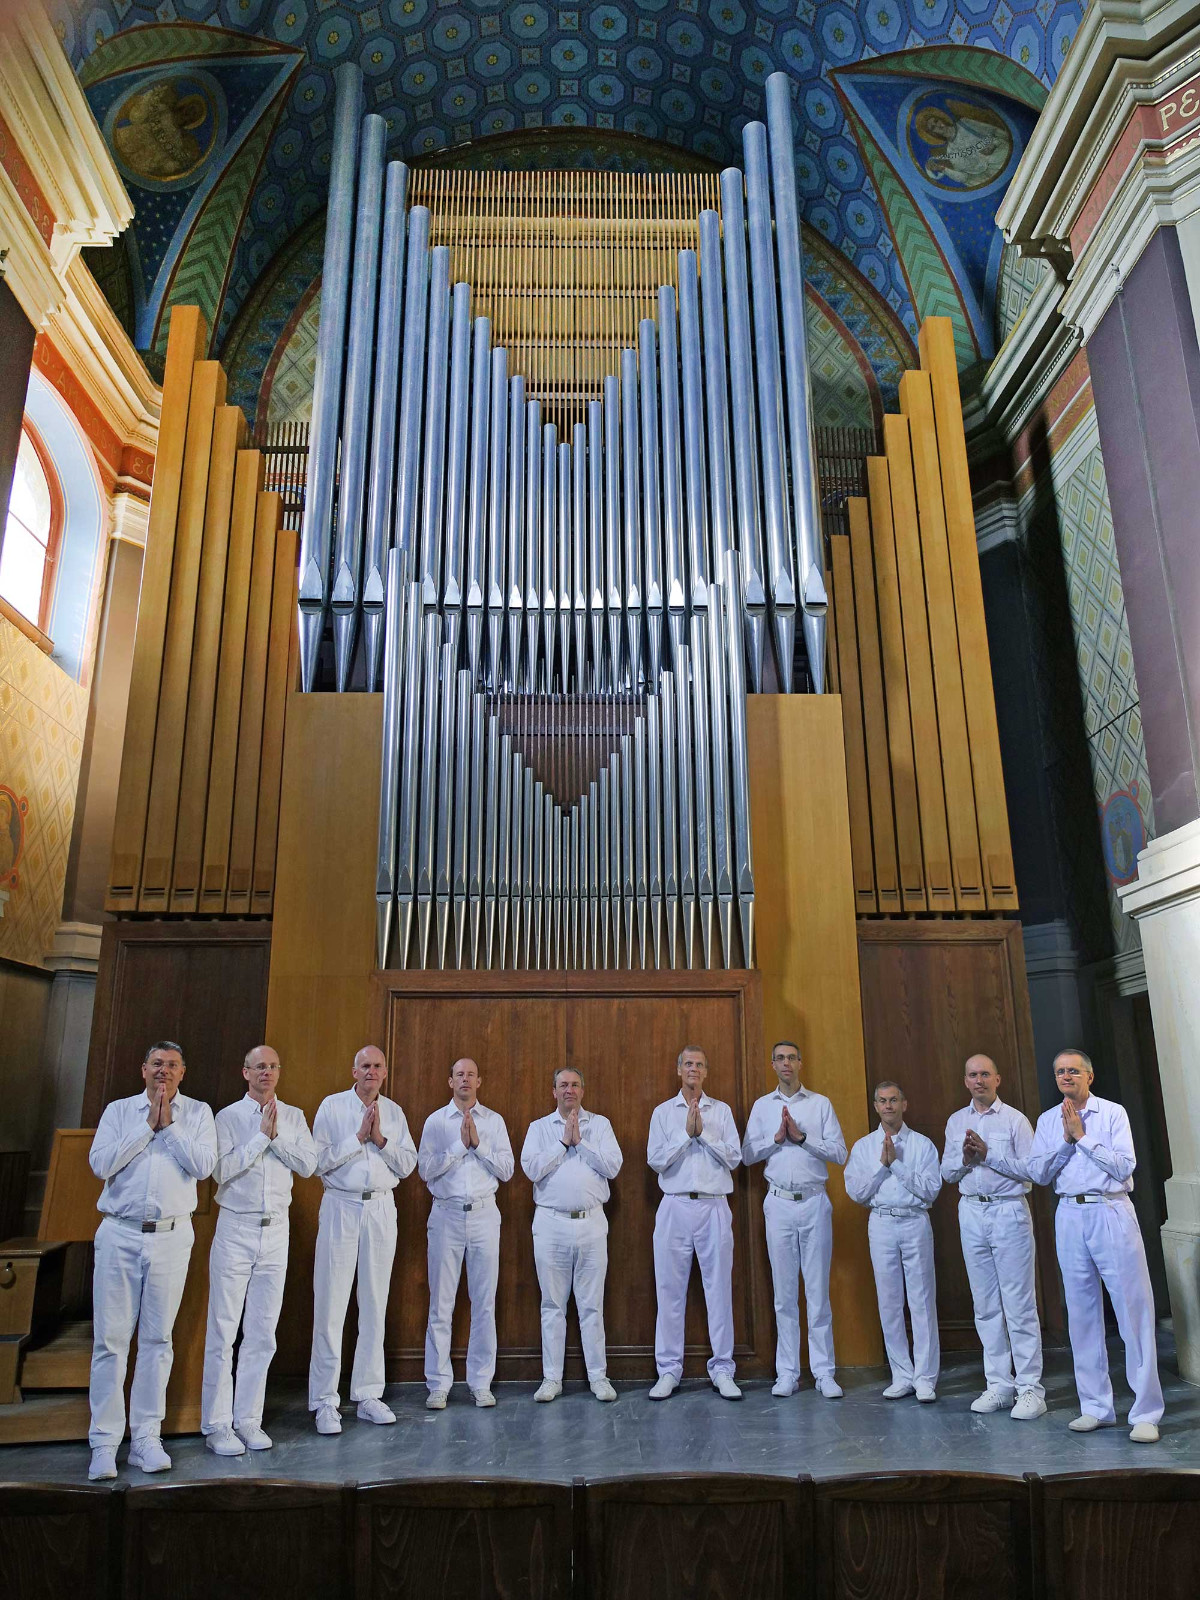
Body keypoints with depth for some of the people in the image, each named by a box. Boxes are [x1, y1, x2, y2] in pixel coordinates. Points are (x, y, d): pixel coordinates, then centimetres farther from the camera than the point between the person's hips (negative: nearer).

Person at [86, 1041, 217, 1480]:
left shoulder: (198, 1113, 5)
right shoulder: (118, 1110, 6)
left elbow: (204, 1165, -9)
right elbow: (100, 1163, -7)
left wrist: (169, 1125, -10)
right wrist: (148, 1125, -9)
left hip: (171, 1237, 0)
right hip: (119, 1234, 0)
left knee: (157, 1340, 7)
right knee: (110, 1340, 1)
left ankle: (146, 1438, 16)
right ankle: (104, 1442, 12)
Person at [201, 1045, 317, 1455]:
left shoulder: (293, 1117, 7)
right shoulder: (228, 1117, -2)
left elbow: (308, 1165, -4)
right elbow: (221, 1170, -13)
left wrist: (276, 1135, -12)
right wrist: (261, 1136, -15)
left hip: (276, 1231, 3)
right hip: (236, 1229, -3)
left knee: (262, 1332, 8)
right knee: (223, 1330, 0)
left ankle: (248, 1419, 18)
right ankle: (216, 1425, 10)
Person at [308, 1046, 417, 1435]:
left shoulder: (394, 1112, 10)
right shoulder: (332, 1106, 0)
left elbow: (408, 1164, 5)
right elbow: (319, 1160, -8)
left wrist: (381, 1139, -9)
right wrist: (358, 1137, -13)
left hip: (381, 1209, 4)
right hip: (341, 1206, -3)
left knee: (374, 1304, 8)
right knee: (331, 1305, -3)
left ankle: (368, 1395, 16)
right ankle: (325, 1402, 5)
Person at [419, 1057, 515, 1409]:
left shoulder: (494, 1121, 8)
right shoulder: (436, 1121, 5)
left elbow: (506, 1170, 1)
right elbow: (426, 1169, -4)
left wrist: (479, 1143, -10)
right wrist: (459, 1145, -12)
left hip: (484, 1214, 1)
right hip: (446, 1214, -1)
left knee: (484, 1302, 4)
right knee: (441, 1303, 2)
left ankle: (481, 1383, 13)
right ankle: (438, 1385, 11)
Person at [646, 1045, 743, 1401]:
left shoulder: (721, 1111, 9)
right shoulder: (663, 1112, 8)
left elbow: (734, 1158, 0)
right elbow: (656, 1160, -2)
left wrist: (704, 1132, -10)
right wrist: (686, 1133, -10)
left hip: (714, 1207, 0)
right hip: (675, 1207, 0)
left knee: (719, 1288, 2)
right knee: (670, 1290, 2)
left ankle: (722, 1369, 11)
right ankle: (669, 1370, 11)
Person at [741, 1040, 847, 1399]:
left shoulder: (821, 1104, 5)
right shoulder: (762, 1106, 8)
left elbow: (840, 1154, -2)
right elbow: (747, 1155, 2)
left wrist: (802, 1137, -12)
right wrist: (777, 1137, -10)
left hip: (815, 1201, -1)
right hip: (779, 1203, 1)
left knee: (818, 1290, 1)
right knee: (784, 1292, 5)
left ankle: (824, 1373, 9)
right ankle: (787, 1373, 12)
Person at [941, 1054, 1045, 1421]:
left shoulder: (1015, 1120, -3)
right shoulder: (956, 1122, 12)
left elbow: (1030, 1170, -10)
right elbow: (946, 1172, 11)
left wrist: (988, 1155, -16)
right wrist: (964, 1159, -8)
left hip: (1009, 1212, -5)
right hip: (971, 1213, 5)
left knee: (1019, 1305, -4)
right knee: (985, 1306, 10)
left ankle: (1030, 1388, 3)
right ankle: (998, 1386, 19)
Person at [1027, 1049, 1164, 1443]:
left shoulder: (1112, 1113, -1)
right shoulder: (1047, 1121, 10)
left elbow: (1124, 1166, -11)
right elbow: (1038, 1172, 2)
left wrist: (1083, 1136, -12)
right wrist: (1066, 1141, -7)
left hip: (1111, 1212, -4)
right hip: (1070, 1217, 4)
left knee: (1133, 1310, -4)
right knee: (1082, 1314, 8)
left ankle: (1146, 1413, 4)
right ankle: (1095, 1407, 18)